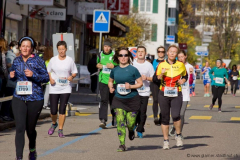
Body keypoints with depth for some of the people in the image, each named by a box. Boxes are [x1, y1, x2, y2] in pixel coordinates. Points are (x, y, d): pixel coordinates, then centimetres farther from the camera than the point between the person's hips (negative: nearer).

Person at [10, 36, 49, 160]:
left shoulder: (37, 61, -5)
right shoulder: (17, 61, 7)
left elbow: (46, 77, -5)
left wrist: (33, 75, -21)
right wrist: (12, 76, -1)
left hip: (35, 99, -2)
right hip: (19, 98, 2)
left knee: (30, 129, 11)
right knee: (20, 128, -11)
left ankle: (32, 150, 41)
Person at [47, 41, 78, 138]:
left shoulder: (70, 60, 3)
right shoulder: (53, 60, 4)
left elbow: (75, 72, 9)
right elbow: (48, 71, 14)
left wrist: (71, 77, -13)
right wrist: (50, 79, -5)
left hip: (66, 88, -1)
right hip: (54, 88, 1)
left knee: (62, 109, -6)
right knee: (53, 110, -1)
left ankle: (60, 130, 4)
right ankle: (54, 124, 30)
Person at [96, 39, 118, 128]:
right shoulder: (100, 55, 9)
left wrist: (113, 66, -14)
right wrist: (98, 65, 7)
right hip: (103, 80, 1)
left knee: (112, 100, 12)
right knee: (104, 100, -11)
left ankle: (114, 117, 32)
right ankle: (102, 120, -17)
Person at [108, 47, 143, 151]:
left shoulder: (133, 70, -5)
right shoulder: (115, 70, 6)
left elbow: (140, 83, -1)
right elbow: (110, 81, 22)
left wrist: (131, 86, -18)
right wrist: (110, 87, 1)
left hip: (132, 99, -2)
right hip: (118, 99, 2)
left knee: (130, 122, 0)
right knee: (120, 121, -9)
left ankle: (131, 130, 38)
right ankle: (122, 144, -2)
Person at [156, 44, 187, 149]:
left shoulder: (180, 65, 5)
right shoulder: (161, 65, 3)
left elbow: (185, 76, 21)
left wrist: (182, 81, 0)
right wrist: (161, 74, -15)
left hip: (176, 95, -1)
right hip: (163, 94, 1)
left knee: (175, 115, -19)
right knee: (165, 117, 3)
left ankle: (178, 135, 6)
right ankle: (166, 141, 15)